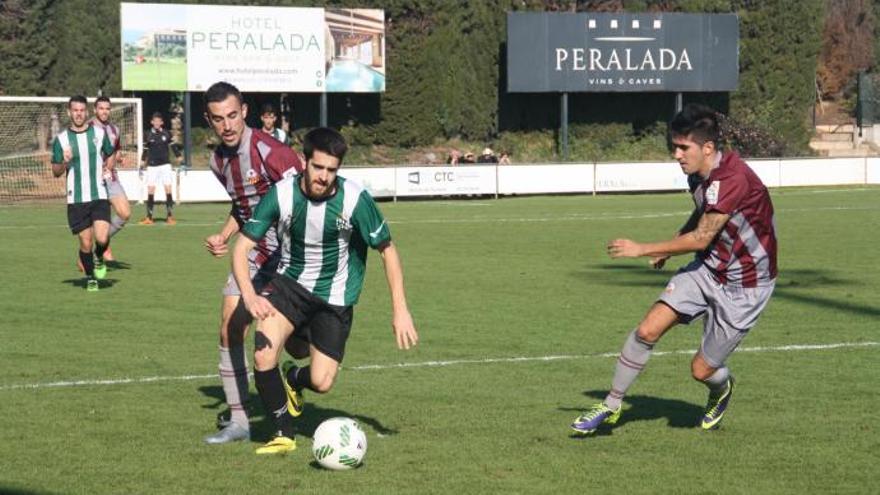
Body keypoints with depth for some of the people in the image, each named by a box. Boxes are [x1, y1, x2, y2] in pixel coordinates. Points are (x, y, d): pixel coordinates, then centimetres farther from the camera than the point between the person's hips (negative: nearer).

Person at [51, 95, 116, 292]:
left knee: (102, 239, -15)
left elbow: (110, 155, 20)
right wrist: (64, 162, -15)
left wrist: (107, 169, 3)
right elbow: (55, 172, 5)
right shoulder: (61, 139, 0)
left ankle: (99, 258, 19)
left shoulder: (99, 133, 3)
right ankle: (90, 278, 25)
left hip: (99, 196, 0)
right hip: (76, 199, 0)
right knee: (85, 244, 1)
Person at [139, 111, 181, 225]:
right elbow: (145, 150, 12)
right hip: (152, 165, 0)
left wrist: (179, 159, 2)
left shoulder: (166, 134, 2)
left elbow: (173, 146, 8)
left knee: (168, 189, -7)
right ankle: (149, 217, 1)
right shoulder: (148, 135, 3)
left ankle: (170, 216, -3)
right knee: (150, 190, -3)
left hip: (165, 164, 0)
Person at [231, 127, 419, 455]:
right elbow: (242, 246, -12)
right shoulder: (280, 195, -18)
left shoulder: (356, 200, -20)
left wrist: (400, 309, -12)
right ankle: (284, 434, -3)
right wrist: (249, 295, -29)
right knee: (263, 354, -23)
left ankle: (294, 380, 34)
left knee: (322, 383, -6)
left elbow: (387, 250, -8)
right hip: (289, 283, 1)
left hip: (335, 297, 0)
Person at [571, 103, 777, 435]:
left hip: (744, 286, -7)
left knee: (702, 369, -1)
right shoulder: (699, 175, -1)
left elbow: (701, 238, -25)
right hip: (708, 268, 7)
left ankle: (722, 390, 36)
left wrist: (643, 249, -18)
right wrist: (668, 249, 12)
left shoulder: (732, 179, -30)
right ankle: (611, 406, 5)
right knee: (647, 330, -8)